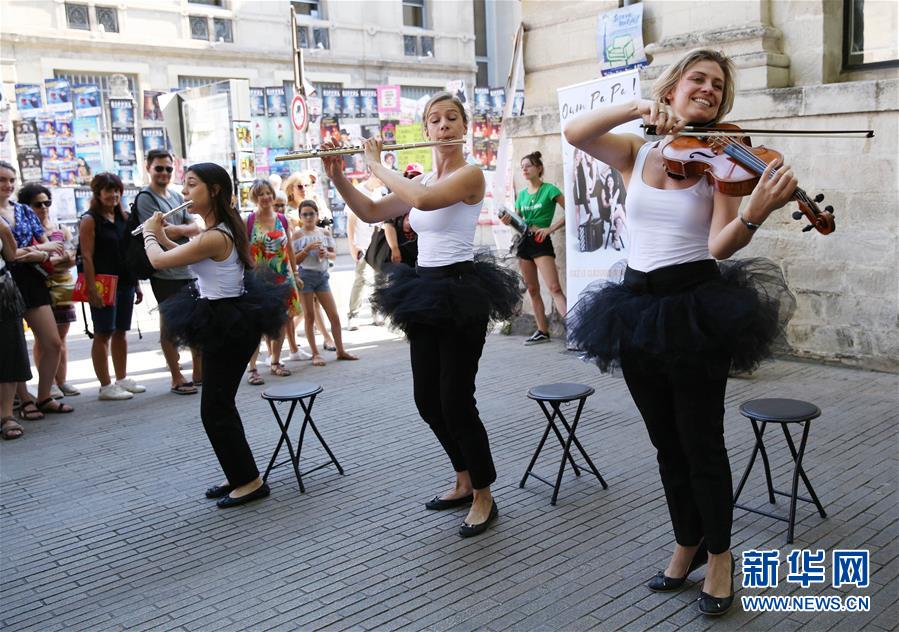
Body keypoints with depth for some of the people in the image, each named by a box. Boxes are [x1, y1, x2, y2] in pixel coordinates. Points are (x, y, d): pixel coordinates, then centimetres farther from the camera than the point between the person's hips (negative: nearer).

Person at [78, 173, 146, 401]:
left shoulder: (123, 218, 14)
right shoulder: (90, 220, -6)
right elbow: (87, 257, -12)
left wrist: (136, 284, 15)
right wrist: (92, 289, -19)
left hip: (125, 283, 7)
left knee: (121, 331, 13)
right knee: (103, 334, -1)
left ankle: (122, 379, 22)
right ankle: (105, 386, 4)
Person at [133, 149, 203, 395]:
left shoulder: (177, 197, 16)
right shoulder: (145, 198, -5)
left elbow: (196, 228, 7)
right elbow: (162, 233, -16)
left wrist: (176, 229, -12)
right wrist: (187, 230, -2)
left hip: (189, 270, 7)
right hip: (166, 272, -7)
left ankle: (199, 372, 24)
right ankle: (177, 379, 10)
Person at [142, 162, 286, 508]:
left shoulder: (214, 237, -23)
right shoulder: (224, 228, 7)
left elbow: (159, 261, -15)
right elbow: (190, 254, 25)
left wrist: (150, 233, 4)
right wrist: (162, 236, 14)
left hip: (226, 326, -10)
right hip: (228, 319, 10)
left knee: (214, 408, -1)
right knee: (220, 404, 17)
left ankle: (250, 480, 8)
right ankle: (238, 475, 28)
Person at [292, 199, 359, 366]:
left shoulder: (324, 233, 6)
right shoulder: (297, 235, -4)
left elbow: (334, 255, 11)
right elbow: (293, 260, -7)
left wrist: (326, 254, -10)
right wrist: (307, 249, -19)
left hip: (322, 275, 4)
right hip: (305, 275, -3)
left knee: (334, 315, 4)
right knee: (309, 317, 3)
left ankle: (341, 350, 15)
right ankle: (315, 354, 11)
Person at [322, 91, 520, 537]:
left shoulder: (470, 174, -10)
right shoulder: (422, 180, 14)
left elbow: (423, 200, -29)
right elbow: (371, 213, 14)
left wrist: (376, 165, -16)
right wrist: (337, 177, 0)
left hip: (460, 291, -8)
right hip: (424, 291, 8)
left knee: (456, 401, -6)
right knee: (427, 401, 12)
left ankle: (484, 498, 12)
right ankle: (465, 481, 30)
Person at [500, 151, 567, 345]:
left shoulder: (549, 190, -5)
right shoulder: (522, 194, 12)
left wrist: (550, 228, -14)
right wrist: (509, 221, -5)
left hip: (541, 242, -7)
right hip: (524, 242, 7)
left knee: (554, 288, -18)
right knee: (532, 290, 9)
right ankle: (543, 331, 15)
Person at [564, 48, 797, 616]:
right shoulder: (636, 153, 5)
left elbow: (720, 246, -16)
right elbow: (574, 133, -11)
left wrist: (757, 212, -35)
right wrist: (637, 109, -22)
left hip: (696, 307, -3)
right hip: (637, 307, 3)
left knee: (701, 443, 4)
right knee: (667, 443, 14)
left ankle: (719, 556, 25)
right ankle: (687, 545, 34)